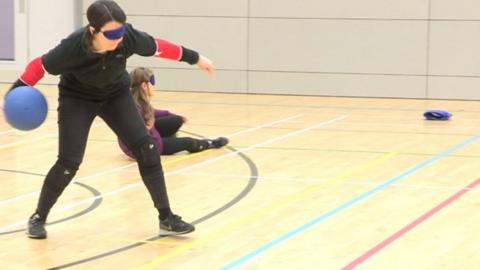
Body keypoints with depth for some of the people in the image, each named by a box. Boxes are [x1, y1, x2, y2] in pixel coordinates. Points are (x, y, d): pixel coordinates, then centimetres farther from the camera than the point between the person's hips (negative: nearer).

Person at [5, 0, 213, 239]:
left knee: (146, 150, -9)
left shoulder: (128, 37, -30)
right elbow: (40, 65, -19)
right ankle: (38, 217, 11)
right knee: (69, 162, -12)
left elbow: (157, 47, -11)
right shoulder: (73, 47, -37)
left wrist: (195, 58, 0)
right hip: (77, 99, -3)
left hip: (116, 95, 3)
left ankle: (166, 219, -1)